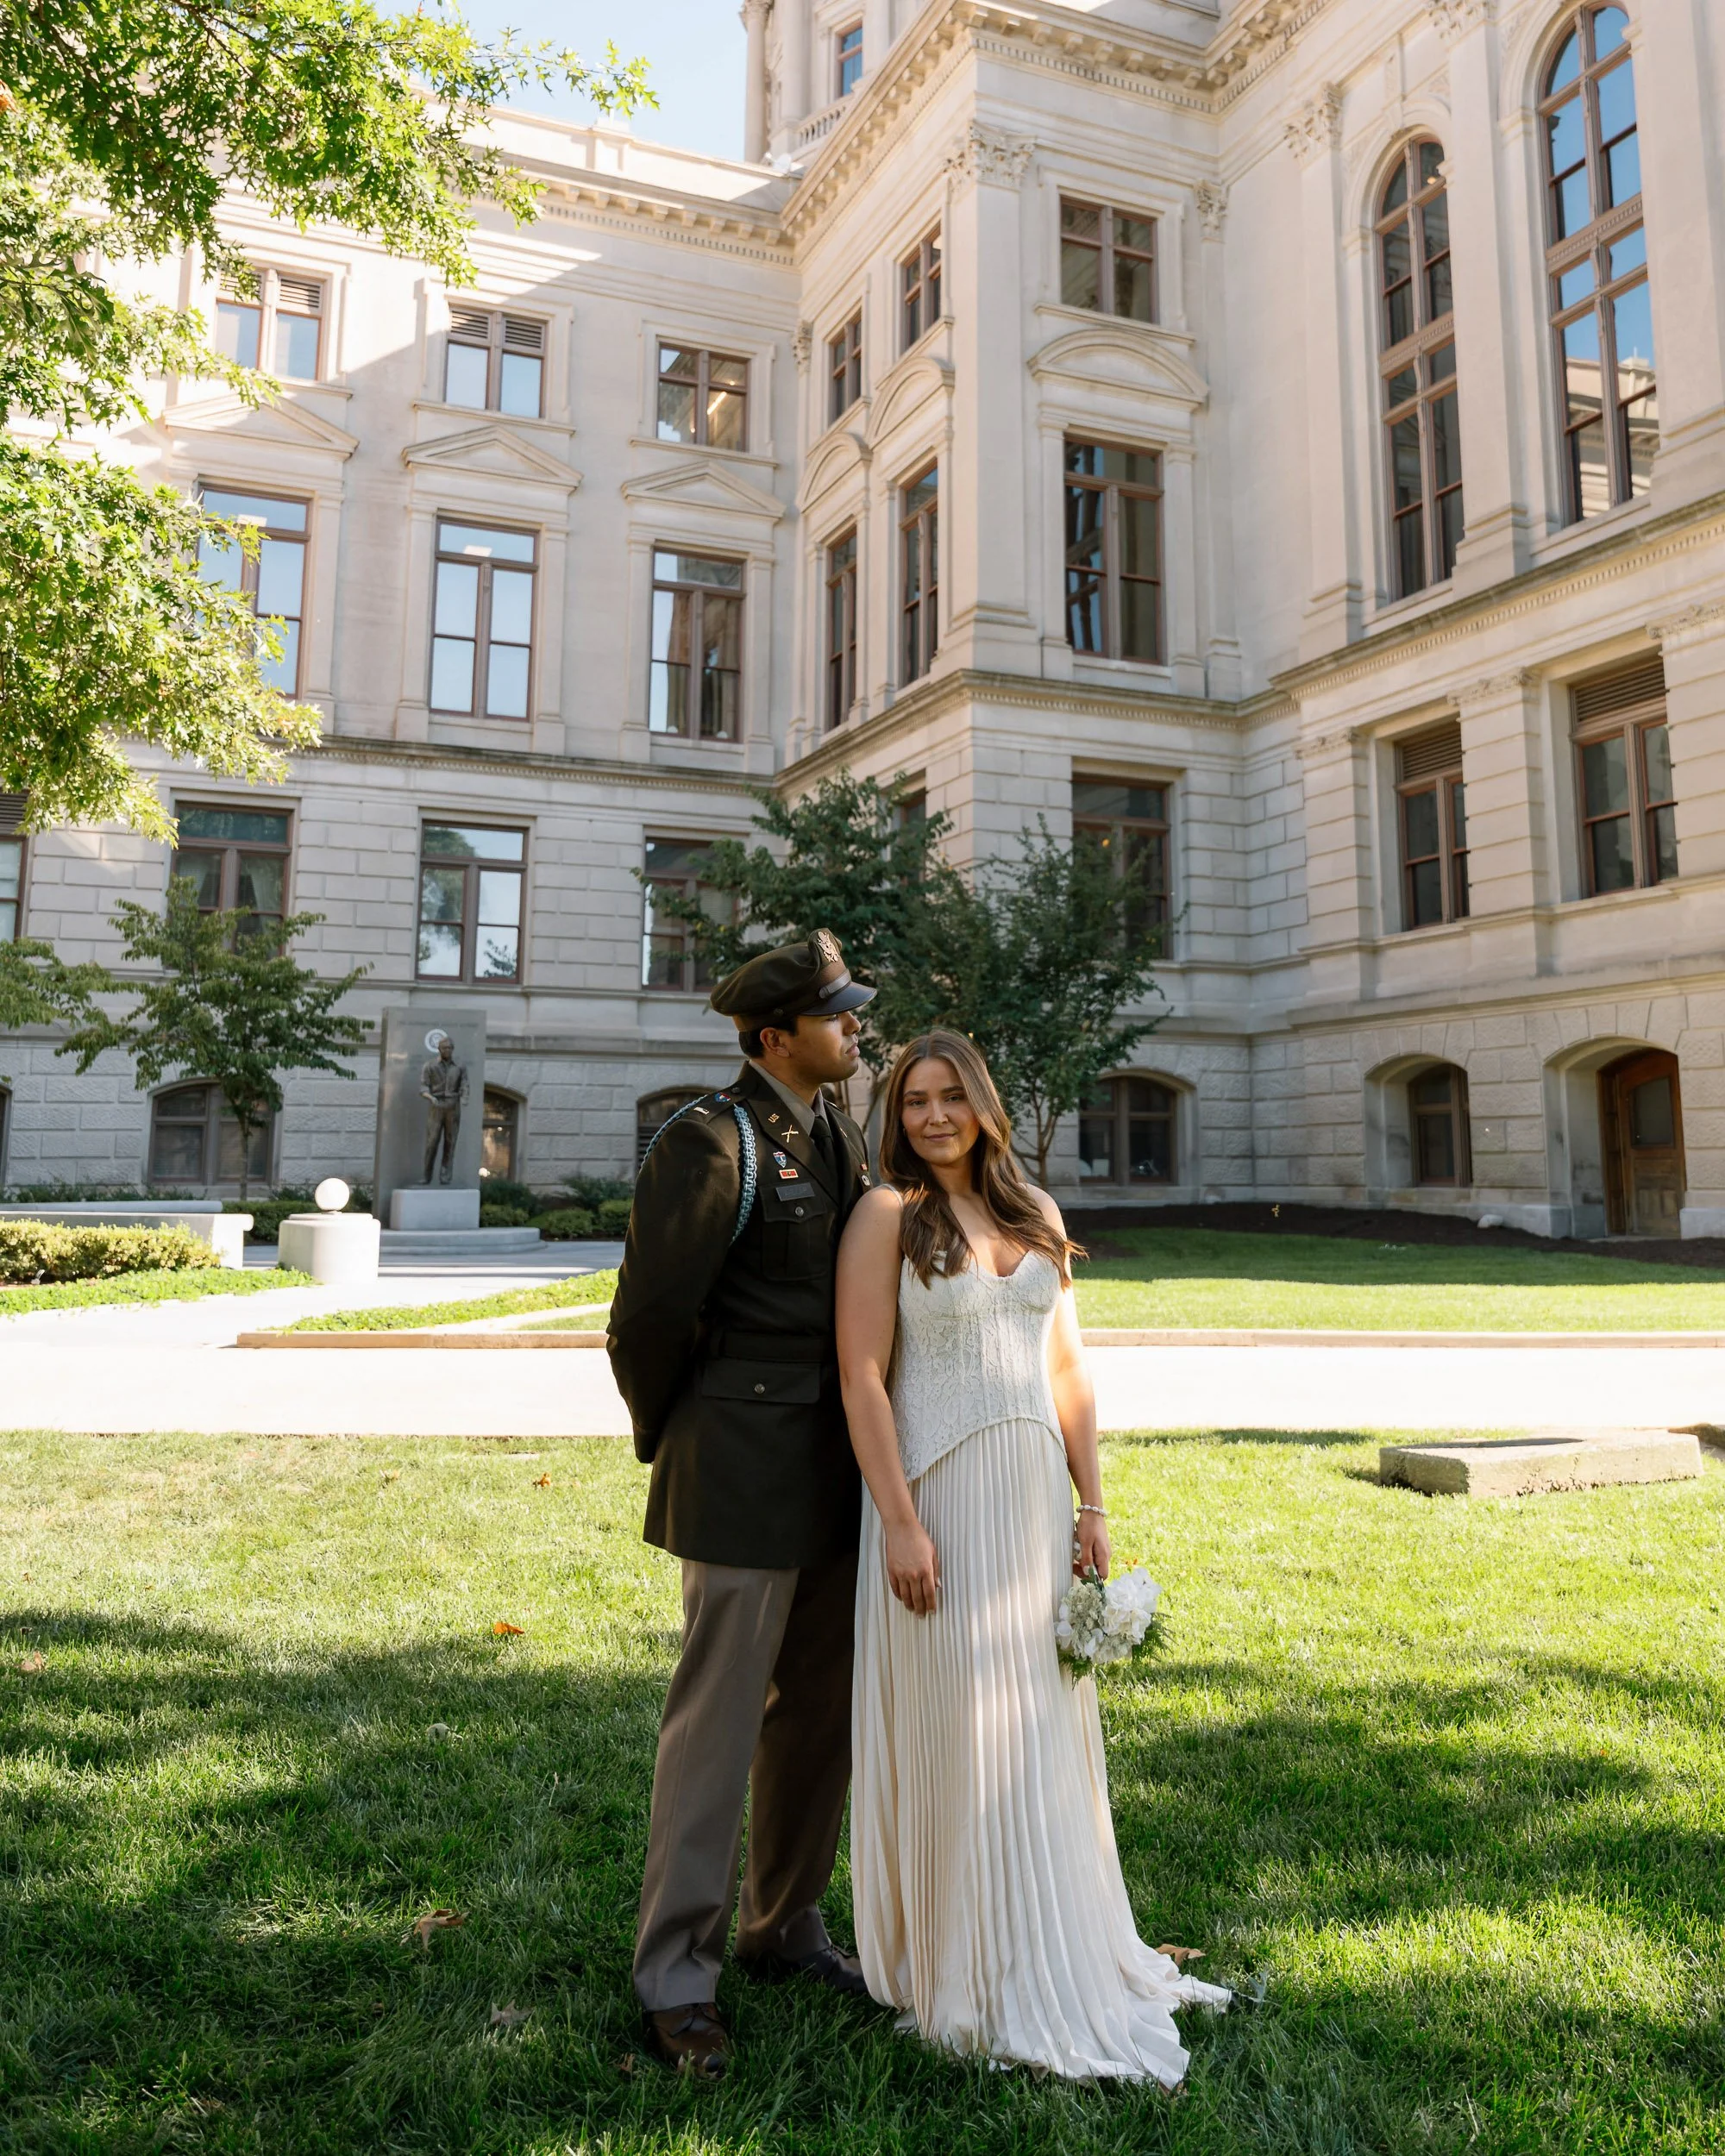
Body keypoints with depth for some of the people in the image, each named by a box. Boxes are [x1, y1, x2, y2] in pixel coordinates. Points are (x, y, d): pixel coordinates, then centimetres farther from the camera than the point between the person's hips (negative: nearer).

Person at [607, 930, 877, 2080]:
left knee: (821, 1710, 17)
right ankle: (678, 1971, 20)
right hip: (747, 1475, -8)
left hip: (837, 1469, 8)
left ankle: (784, 1928, 35)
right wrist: (671, 1443, 1)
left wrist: (864, 1446, 18)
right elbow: (650, 1316, -13)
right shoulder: (712, 1142, -15)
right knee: (720, 1714, 3)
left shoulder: (845, 1137, 11)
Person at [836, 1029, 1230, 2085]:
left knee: (1046, 1728, 15)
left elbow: (1067, 1369, 11)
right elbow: (862, 1376, -11)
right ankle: (966, 1969, 23)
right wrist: (899, 1522, -16)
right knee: (954, 1729, 4)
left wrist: (1091, 1502, 6)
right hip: (939, 1495, -5)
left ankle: (1055, 1948, 34)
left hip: (1035, 1495, 5)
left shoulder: (1035, 1214, 10)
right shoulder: (889, 1215, -6)